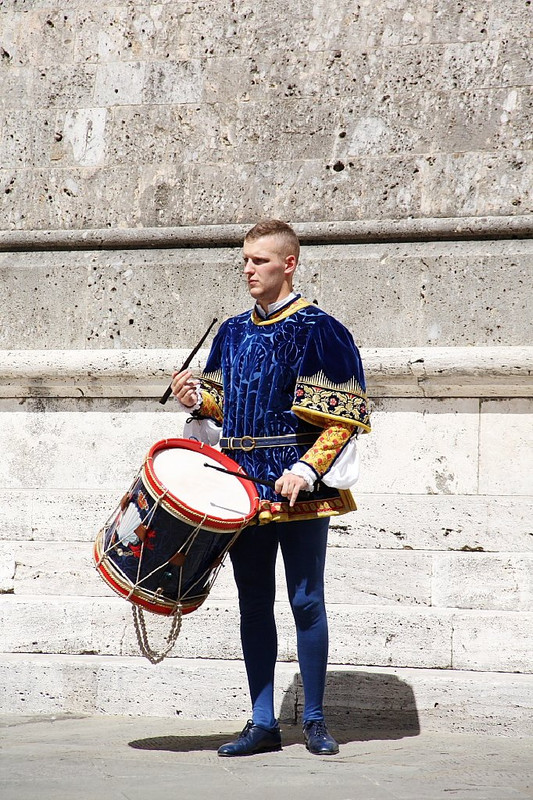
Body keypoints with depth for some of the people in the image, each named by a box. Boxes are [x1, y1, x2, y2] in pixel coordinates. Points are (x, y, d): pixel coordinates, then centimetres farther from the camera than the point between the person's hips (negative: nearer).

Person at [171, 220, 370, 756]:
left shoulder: (318, 331, -6)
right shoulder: (232, 333, 12)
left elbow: (343, 416, -9)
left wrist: (307, 469, -20)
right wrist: (197, 398, -1)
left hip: (300, 488, -5)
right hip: (245, 485, 6)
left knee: (306, 601, 0)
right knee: (253, 604, 7)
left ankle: (314, 721, 11)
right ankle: (262, 723, 13)